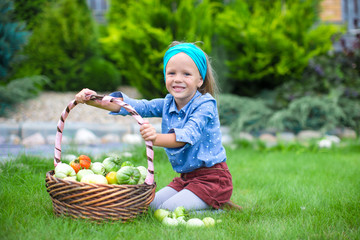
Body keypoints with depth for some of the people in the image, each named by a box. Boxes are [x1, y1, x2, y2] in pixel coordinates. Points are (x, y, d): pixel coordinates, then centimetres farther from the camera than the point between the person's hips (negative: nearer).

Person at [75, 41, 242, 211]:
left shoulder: (205, 105, -18)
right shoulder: (167, 104, 4)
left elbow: (189, 134, -35)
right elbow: (135, 106, -3)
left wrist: (157, 138, -55)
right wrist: (94, 100, -17)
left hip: (212, 178, -8)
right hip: (185, 178, 8)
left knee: (167, 211, -18)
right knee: (151, 205, 4)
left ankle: (219, 208, -1)